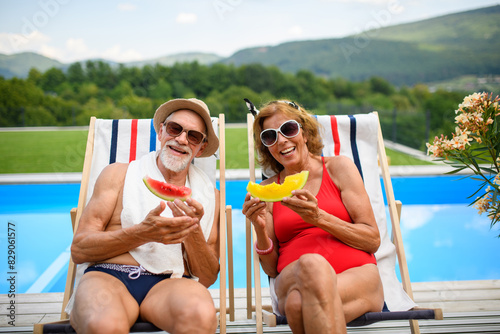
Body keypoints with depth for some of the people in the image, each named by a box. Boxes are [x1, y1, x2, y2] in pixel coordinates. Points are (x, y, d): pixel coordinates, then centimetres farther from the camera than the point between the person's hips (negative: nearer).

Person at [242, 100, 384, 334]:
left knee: (299, 303, -36)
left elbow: (373, 240, 3)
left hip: (357, 275, -2)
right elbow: (271, 268, 11)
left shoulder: (338, 168, 11)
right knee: (311, 264, -35)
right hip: (292, 281, 3)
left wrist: (319, 218, -12)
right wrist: (260, 229, -9)